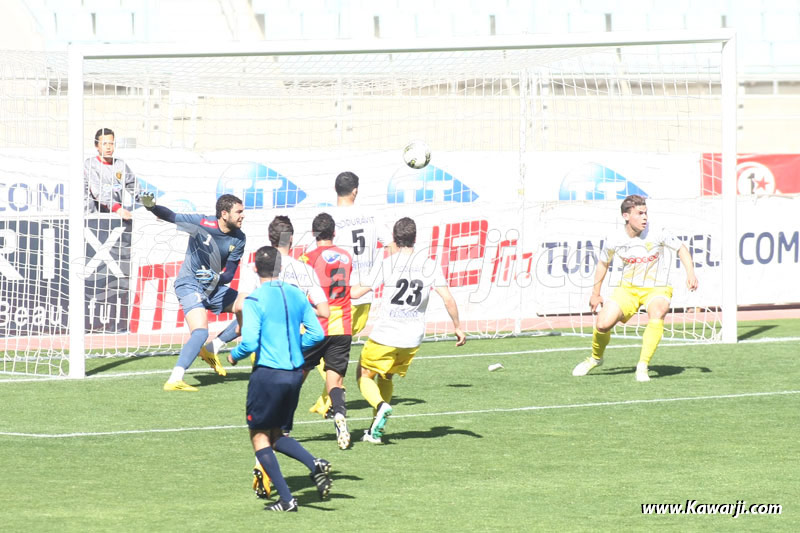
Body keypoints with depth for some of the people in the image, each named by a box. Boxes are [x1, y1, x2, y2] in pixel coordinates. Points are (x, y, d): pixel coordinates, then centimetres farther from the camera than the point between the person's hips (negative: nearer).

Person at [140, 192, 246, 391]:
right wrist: (151, 206, -31)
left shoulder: (238, 239, -4)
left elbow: (229, 274, -6)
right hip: (189, 284, -7)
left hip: (213, 286, 7)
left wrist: (216, 278, -28)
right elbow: (170, 216, -12)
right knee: (200, 331, -25)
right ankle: (174, 380, -32)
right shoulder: (202, 223, -17)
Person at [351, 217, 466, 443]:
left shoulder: (387, 265, -10)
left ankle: (381, 406, -18)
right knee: (386, 377, 25)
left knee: (364, 376, 13)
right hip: (413, 339, 4)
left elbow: (356, 292, -11)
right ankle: (376, 430, 17)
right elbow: (448, 299, -4)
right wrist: (458, 328, 7)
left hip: (384, 335, -4)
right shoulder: (429, 266, -1)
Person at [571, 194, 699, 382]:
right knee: (603, 324, -12)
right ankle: (596, 358, 23)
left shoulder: (657, 234, -18)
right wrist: (595, 293, 18)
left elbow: (681, 248, -2)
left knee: (657, 314, -36)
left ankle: (642, 367, -29)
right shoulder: (613, 241, -10)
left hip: (656, 288, -2)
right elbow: (603, 263, 11)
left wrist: (690, 273, -16)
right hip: (628, 289, 2)